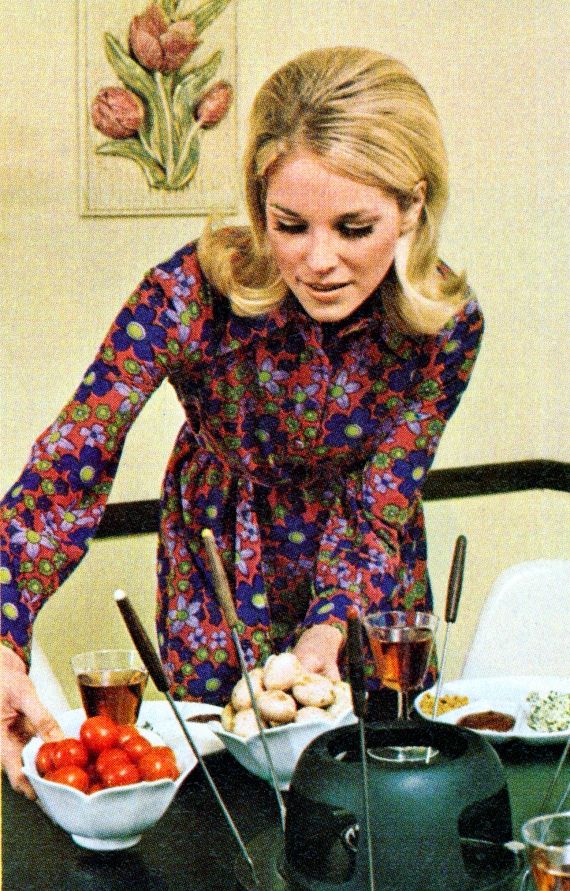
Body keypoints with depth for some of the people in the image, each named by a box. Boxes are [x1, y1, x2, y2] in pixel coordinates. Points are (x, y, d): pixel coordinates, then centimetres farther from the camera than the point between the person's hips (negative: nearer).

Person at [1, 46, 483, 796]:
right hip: (220, 562, -1)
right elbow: (71, 463, -37)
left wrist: (329, 628, -37)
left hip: (370, 582, 2)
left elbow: (378, 507, -19)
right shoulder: (193, 294, -32)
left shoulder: (447, 324, -25)